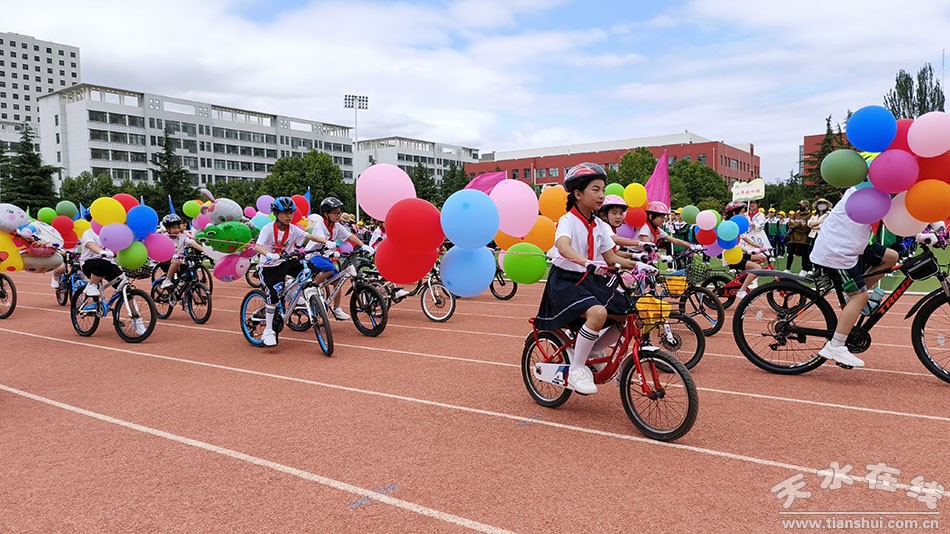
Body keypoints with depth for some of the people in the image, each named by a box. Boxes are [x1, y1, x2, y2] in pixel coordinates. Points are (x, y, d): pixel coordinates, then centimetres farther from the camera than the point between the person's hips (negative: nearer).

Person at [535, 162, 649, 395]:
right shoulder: (568, 221, -13)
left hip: (592, 280, 8)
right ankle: (576, 369, -16)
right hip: (566, 280, -8)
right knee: (598, 312, -34)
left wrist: (636, 265, -4)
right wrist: (587, 263, -51)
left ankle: (589, 352, 15)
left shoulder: (600, 225, 10)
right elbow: (563, 247, -34)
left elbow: (610, 257, 10)